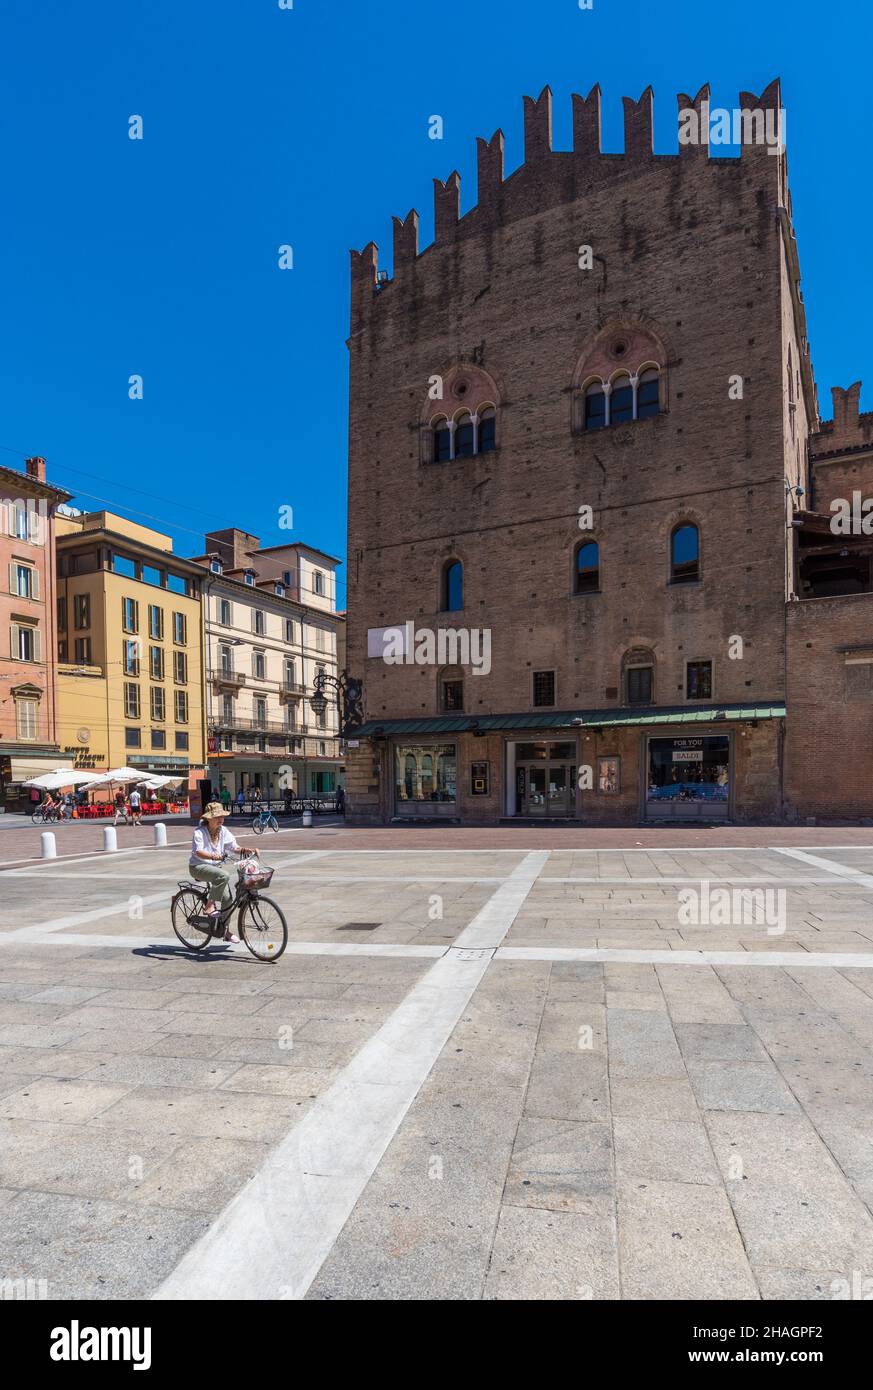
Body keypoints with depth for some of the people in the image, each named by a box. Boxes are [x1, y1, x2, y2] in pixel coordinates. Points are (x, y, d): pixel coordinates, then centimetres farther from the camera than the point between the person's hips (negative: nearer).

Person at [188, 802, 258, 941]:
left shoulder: (223, 831, 1)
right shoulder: (199, 832, -16)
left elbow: (235, 848, 0)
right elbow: (198, 852, -30)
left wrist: (250, 850, -18)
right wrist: (212, 856, -49)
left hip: (217, 866, 6)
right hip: (198, 867, -6)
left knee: (228, 898, -5)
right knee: (224, 875, -34)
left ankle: (225, 930, 13)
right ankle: (210, 906, -21)